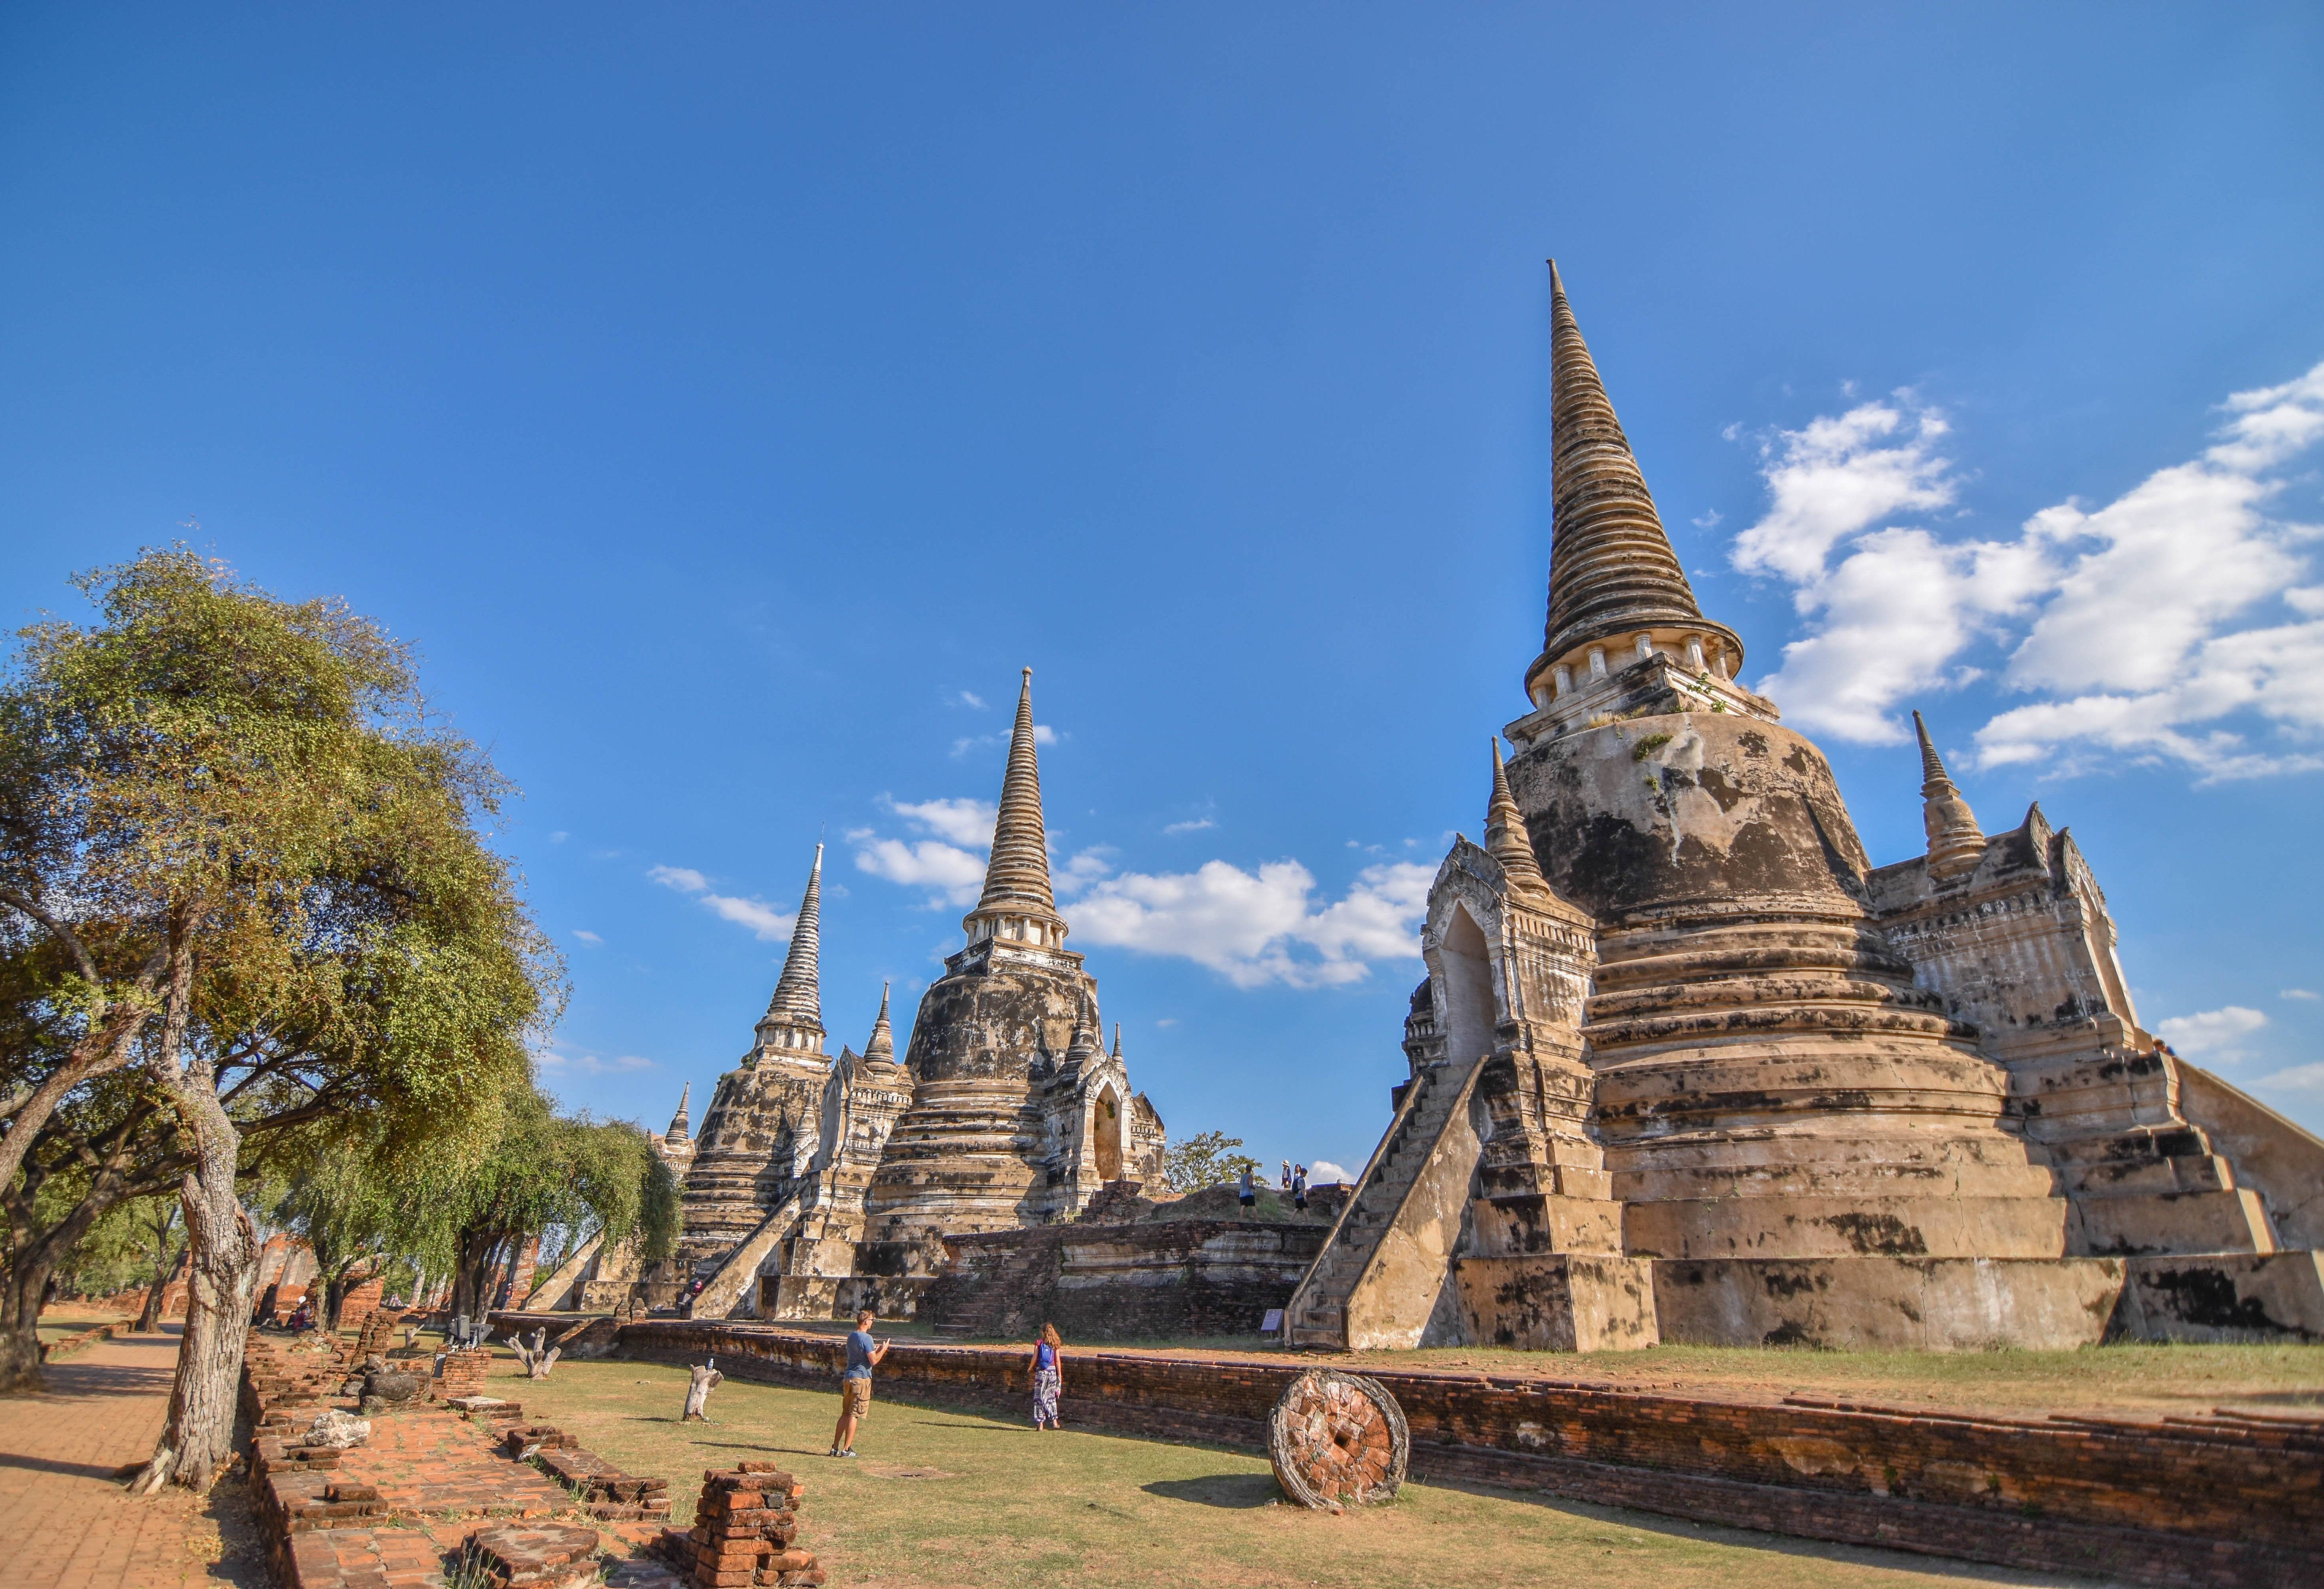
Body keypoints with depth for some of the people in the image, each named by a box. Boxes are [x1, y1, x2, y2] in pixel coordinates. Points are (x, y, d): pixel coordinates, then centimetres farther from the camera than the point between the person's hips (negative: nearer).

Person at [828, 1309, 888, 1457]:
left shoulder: (851, 1336, 13)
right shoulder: (867, 1338, -14)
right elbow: (874, 1361, -15)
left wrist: (875, 1350, 23)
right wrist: (883, 1350, 0)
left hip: (848, 1378, 8)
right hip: (861, 1378, -8)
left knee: (845, 1414, 14)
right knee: (854, 1415, -3)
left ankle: (835, 1447, 14)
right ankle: (846, 1449, -1)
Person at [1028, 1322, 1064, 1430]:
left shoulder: (1039, 1342, -4)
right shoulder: (1055, 1345, 2)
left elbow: (1035, 1358, -8)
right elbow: (1058, 1361, 2)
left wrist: (1031, 1368, 9)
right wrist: (1060, 1375, 7)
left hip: (1041, 1372, -3)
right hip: (1052, 1372, 3)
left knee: (1039, 1397, 5)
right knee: (1051, 1397, 15)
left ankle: (1040, 1423, 4)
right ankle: (1054, 1421, 13)